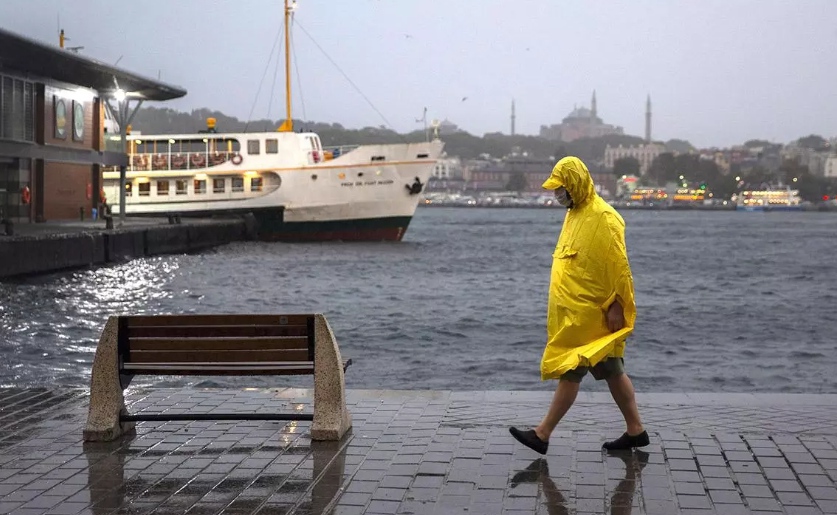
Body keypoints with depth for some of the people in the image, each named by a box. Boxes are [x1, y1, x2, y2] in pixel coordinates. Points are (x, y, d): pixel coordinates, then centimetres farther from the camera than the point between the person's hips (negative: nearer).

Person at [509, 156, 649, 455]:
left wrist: (616, 306, -19)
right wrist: (558, 309, 21)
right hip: (573, 311, 10)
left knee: (570, 371, -5)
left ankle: (543, 435, -1)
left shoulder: (603, 218, -16)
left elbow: (618, 266, -18)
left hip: (587, 314, -10)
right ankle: (635, 430, 20)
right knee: (612, 373, 13)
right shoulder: (575, 214, 14)